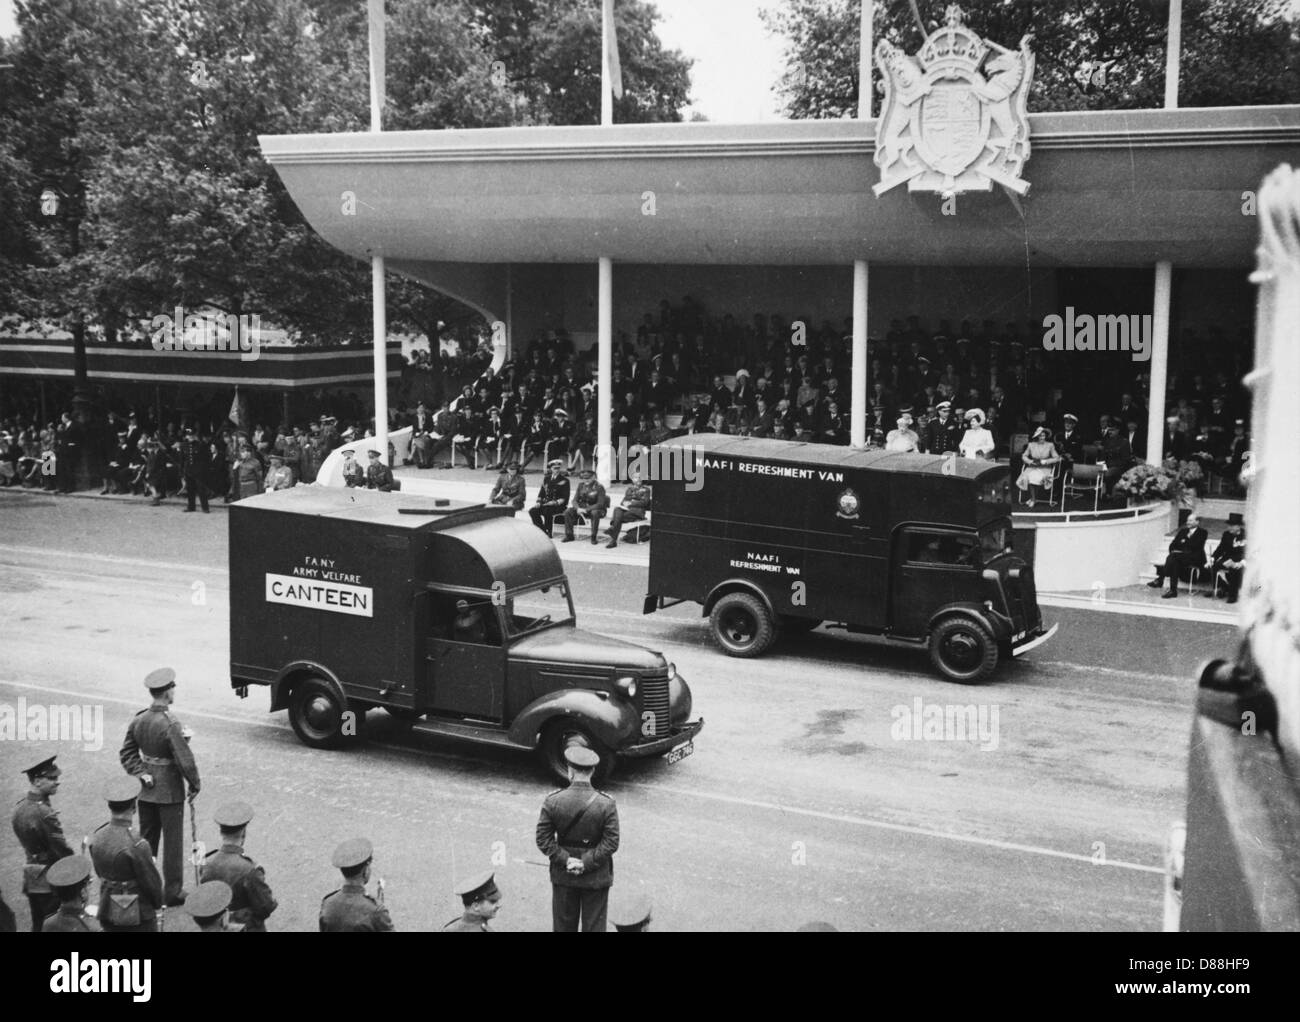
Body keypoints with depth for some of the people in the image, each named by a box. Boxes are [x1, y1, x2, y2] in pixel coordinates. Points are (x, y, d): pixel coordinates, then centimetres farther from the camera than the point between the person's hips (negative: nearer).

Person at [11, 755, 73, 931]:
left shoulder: (19, 808, 2)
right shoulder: (45, 814, -25)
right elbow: (62, 850, -19)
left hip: (31, 878, 8)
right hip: (51, 879, -8)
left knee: (37, 925, 18)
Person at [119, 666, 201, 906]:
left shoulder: (138, 720, -3)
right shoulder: (170, 725, -24)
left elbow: (127, 754, 2)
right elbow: (185, 761, -22)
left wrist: (142, 774, -2)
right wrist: (194, 785, -8)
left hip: (146, 791, 6)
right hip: (170, 792, -6)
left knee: (146, 840, 19)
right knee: (172, 842, 7)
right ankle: (173, 893, 16)